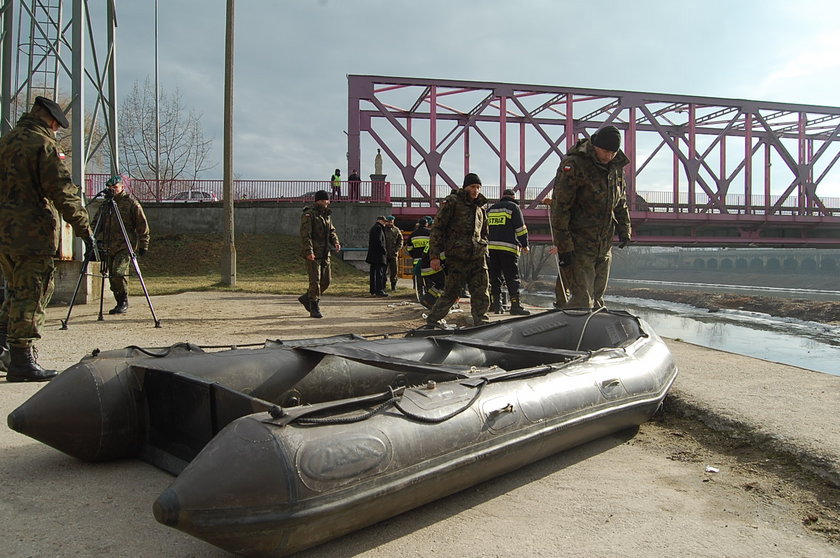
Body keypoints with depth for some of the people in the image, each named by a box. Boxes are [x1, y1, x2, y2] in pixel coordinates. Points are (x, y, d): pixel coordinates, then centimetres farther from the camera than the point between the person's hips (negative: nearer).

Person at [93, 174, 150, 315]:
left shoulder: (131, 203, 0)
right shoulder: (105, 204, 14)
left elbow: (142, 225, 0)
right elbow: (97, 224, 20)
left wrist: (143, 244, -3)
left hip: (125, 246, -6)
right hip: (109, 247, 6)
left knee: (118, 273, -19)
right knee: (112, 276, 6)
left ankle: (124, 302, -5)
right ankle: (119, 303, 17)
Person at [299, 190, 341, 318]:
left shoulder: (326, 215, 17)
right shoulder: (308, 215, -9)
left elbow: (331, 231, 20)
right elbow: (305, 234, -17)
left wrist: (335, 243, 0)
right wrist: (309, 252, -25)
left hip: (325, 254, 8)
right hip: (312, 254, -8)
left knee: (325, 281, 9)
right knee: (315, 281, -8)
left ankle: (306, 298, 28)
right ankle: (314, 309, -2)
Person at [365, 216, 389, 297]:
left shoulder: (373, 228, 21)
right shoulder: (378, 228, -11)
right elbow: (379, 241, -20)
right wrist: (384, 250, -14)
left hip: (373, 254, 10)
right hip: (378, 254, -10)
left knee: (373, 272, 12)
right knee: (379, 272, -11)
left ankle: (373, 290, 16)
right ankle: (379, 290, -14)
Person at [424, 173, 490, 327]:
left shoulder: (480, 207, 20)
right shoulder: (452, 201, -1)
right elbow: (437, 228, -5)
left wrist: (484, 253, 20)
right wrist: (434, 256, -12)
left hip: (478, 258, 6)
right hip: (457, 257, -6)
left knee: (481, 295, 1)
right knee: (451, 293, -2)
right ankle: (431, 321, 13)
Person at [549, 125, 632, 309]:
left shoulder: (617, 167, 8)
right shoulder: (574, 164, -15)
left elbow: (621, 203, 23)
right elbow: (559, 207, -17)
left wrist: (624, 229, 12)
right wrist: (563, 246, -19)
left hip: (604, 248, 7)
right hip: (578, 246, -7)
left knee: (597, 299, 13)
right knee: (582, 301, -10)